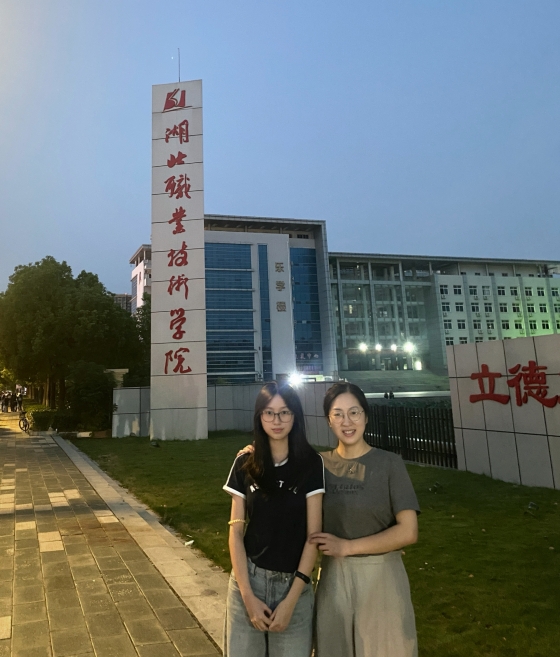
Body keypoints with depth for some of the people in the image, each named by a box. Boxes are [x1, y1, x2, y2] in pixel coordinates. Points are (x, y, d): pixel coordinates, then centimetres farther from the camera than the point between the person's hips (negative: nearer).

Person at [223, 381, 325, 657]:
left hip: (294, 584, -1)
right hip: (248, 579, 1)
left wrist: (291, 600, -10)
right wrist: (248, 595, -8)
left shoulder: (311, 463, -8)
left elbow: (313, 535, -7)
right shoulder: (245, 464, -3)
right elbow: (236, 532, -1)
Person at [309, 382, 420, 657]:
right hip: (333, 577, 3)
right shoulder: (320, 465, 0)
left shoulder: (389, 463, -10)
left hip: (380, 576, -3)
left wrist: (347, 546, -15)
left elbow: (408, 531, -13)